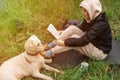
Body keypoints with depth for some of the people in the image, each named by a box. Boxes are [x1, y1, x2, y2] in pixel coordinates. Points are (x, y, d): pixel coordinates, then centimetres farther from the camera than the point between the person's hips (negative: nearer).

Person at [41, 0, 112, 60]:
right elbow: (82, 28, 12)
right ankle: (50, 46, -9)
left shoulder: (100, 23, -32)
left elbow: (83, 41, -37)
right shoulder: (92, 17, -6)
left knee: (74, 38, -27)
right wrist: (64, 32, 2)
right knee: (72, 28, -12)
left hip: (100, 51, -8)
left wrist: (64, 42, -31)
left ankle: (50, 53, -16)